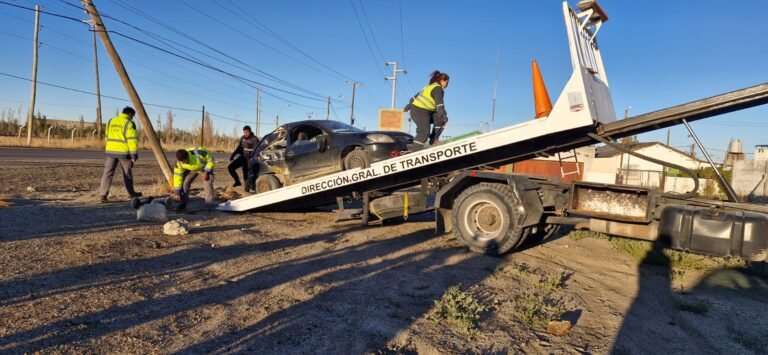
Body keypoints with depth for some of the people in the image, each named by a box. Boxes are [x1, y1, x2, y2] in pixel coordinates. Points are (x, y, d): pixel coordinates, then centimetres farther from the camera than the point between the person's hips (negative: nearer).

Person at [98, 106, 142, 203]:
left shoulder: (110, 121, 13)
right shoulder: (129, 123, -8)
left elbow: (107, 137, 18)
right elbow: (132, 140, -14)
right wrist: (134, 155, -11)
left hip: (110, 151, 5)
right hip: (123, 152, -4)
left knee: (108, 173, 1)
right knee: (127, 173, 12)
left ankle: (103, 195, -8)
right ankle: (132, 193, 26)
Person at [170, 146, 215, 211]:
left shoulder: (199, 154, -43)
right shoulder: (179, 162, -27)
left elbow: (211, 159, -25)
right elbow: (177, 176, -20)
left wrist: (206, 172, -32)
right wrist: (177, 192, -19)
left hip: (205, 166, -4)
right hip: (191, 169, 4)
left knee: (207, 182, -21)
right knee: (185, 182, -9)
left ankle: (210, 203, -16)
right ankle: (183, 203, 7)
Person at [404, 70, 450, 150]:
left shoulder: (430, 86, 20)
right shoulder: (438, 88, -9)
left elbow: (416, 96, 23)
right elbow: (439, 103, -22)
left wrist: (408, 107, 27)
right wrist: (444, 115, -24)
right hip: (420, 111, -10)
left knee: (440, 119, 9)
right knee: (424, 132, -14)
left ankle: (433, 139, 9)